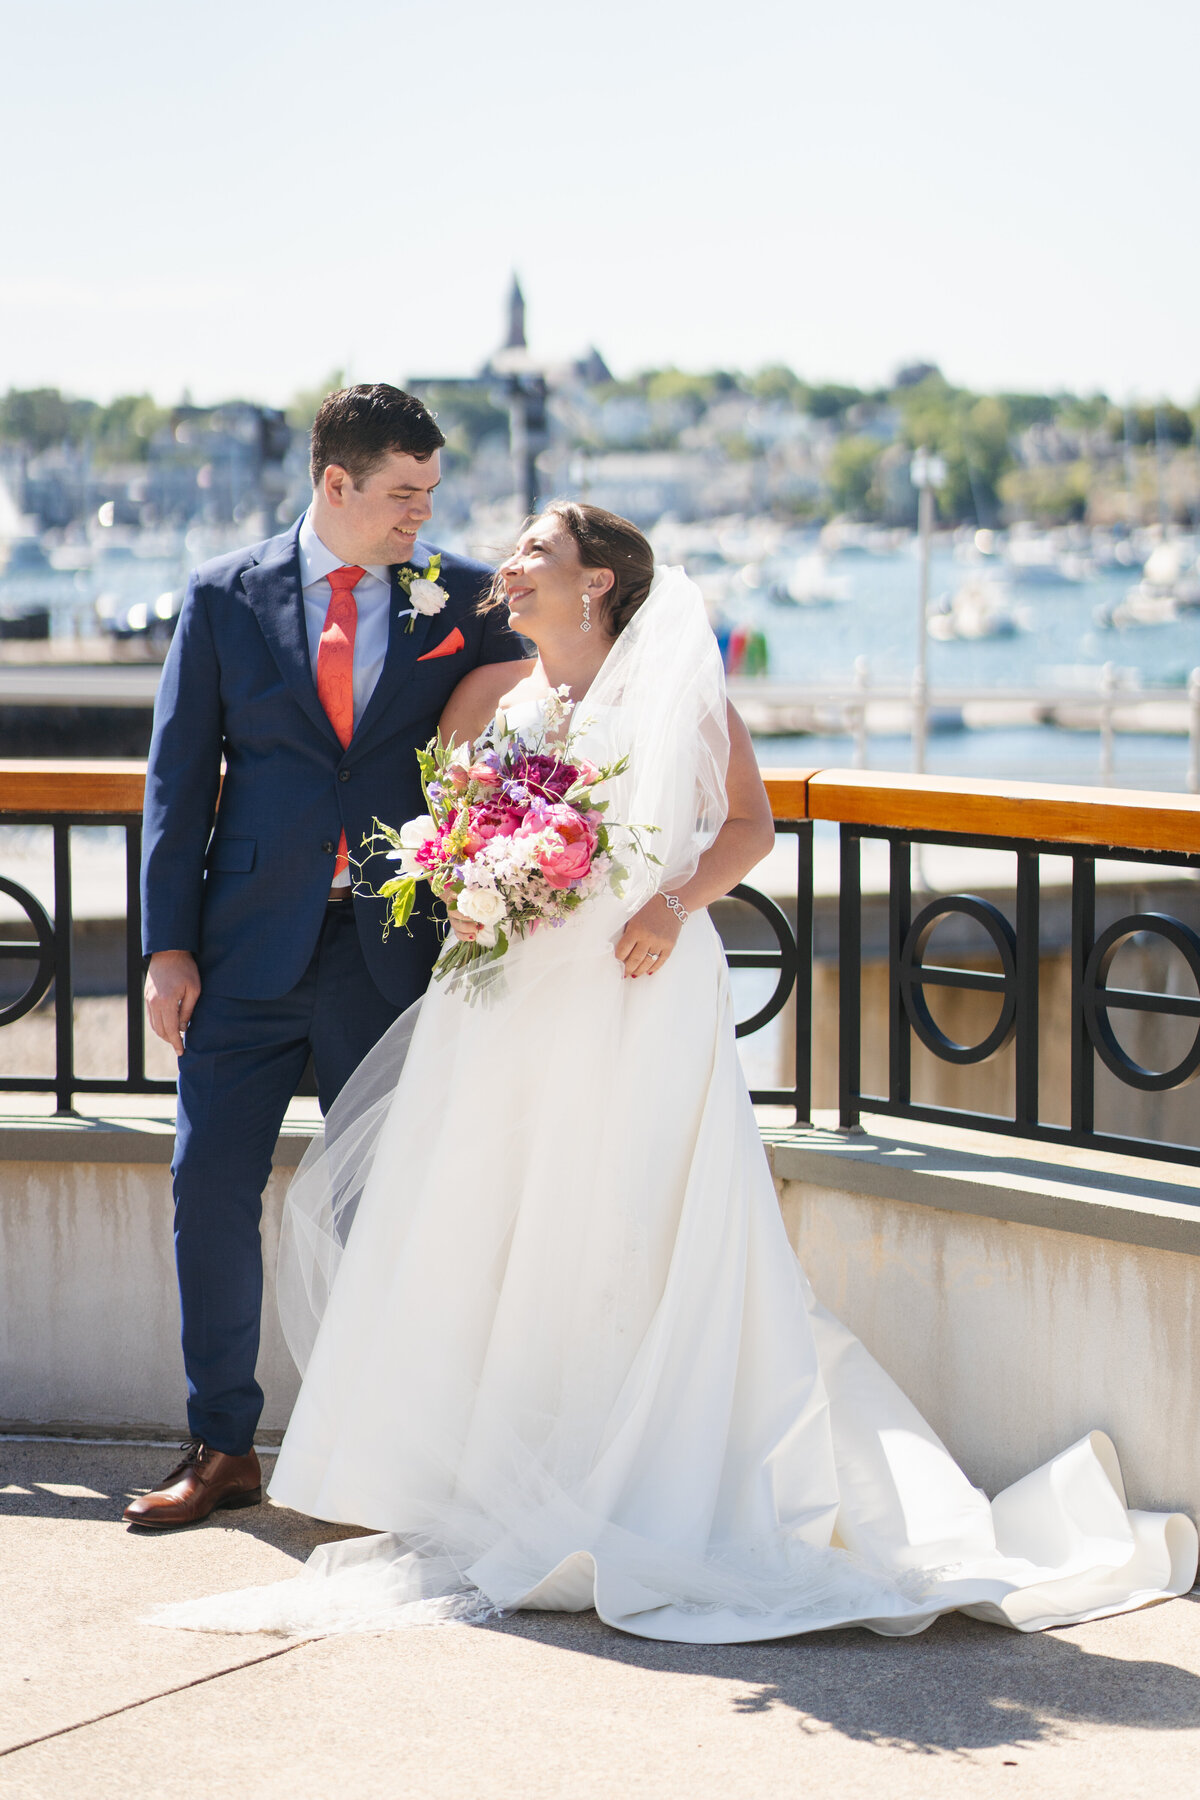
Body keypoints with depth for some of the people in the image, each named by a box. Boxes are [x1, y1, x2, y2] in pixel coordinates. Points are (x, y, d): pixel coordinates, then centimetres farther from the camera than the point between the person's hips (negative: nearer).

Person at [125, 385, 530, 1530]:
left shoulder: (467, 600, 4)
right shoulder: (226, 598, 3)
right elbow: (180, 777, 4)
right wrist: (168, 946, -2)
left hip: (398, 951, 0)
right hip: (251, 949, 0)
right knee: (211, 1189, -1)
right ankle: (222, 1448, 11)